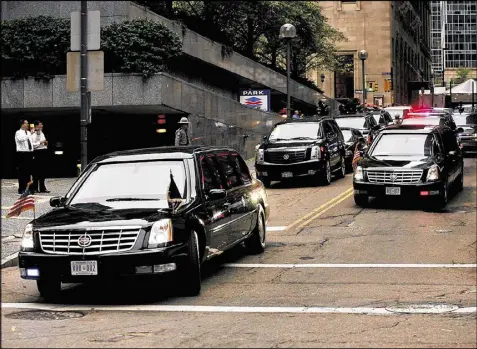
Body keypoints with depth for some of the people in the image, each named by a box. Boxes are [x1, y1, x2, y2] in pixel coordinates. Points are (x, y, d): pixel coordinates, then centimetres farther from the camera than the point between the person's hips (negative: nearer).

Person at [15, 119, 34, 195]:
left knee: (28, 171, 9)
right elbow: (20, 139, -28)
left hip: (29, 153, 7)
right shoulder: (18, 133, -6)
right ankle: (21, 189, -2)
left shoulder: (29, 133, 16)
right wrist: (28, 135, -30)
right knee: (22, 172, -5)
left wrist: (32, 152, 15)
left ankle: (27, 188, 16)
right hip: (22, 154, -7)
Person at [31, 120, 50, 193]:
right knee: (36, 171, -4)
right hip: (37, 152, -8)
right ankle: (34, 188, 2)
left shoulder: (42, 133, 18)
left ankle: (42, 188, 16)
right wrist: (40, 142, -19)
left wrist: (46, 143, 9)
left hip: (44, 152, 8)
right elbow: (32, 144, -18)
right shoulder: (33, 134, -9)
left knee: (42, 171, 11)